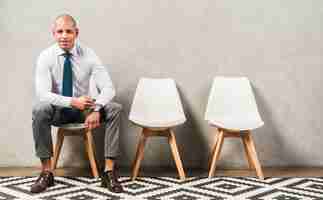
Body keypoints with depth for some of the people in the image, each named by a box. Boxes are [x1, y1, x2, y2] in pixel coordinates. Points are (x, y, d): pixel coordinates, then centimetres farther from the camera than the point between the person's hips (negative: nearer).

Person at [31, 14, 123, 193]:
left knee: (115, 109, -24)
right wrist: (72, 102, -35)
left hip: (83, 109, 1)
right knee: (39, 109, -35)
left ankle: (109, 171, -22)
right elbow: (42, 94, -23)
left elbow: (108, 88, -16)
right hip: (58, 110, -1)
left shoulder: (88, 55, -10)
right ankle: (46, 172, -22)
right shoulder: (46, 56, -13)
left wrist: (96, 109, -35)